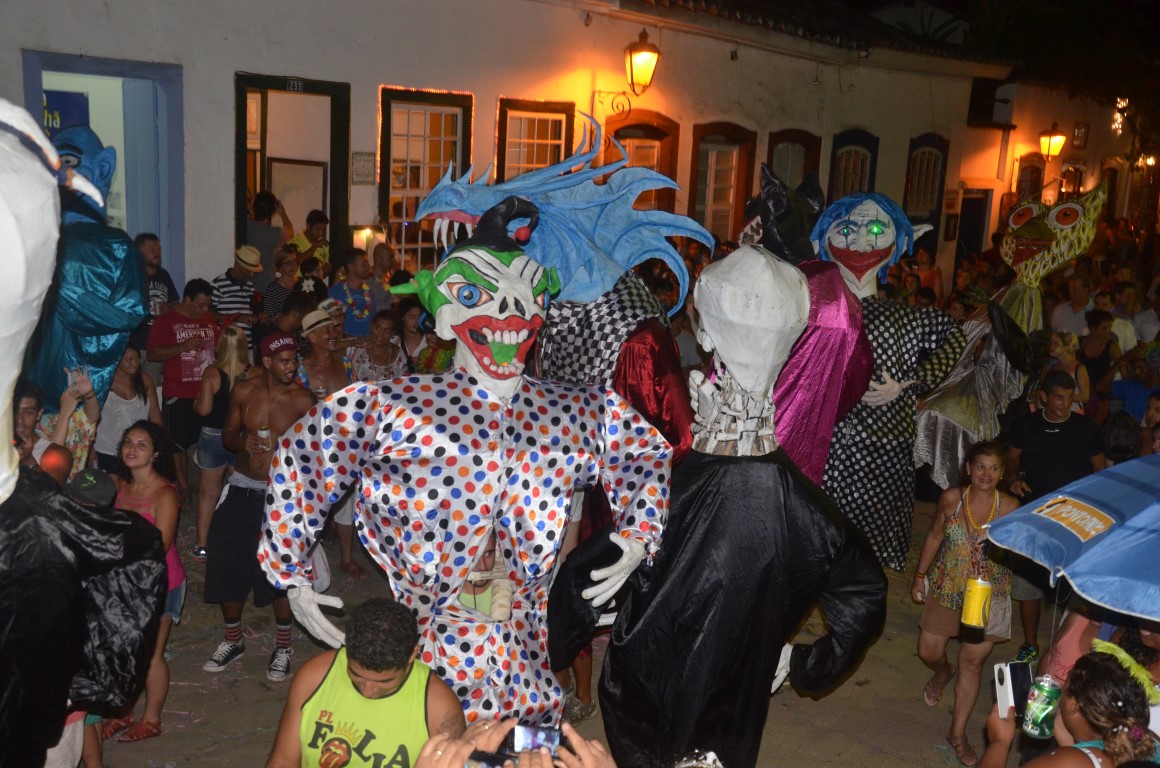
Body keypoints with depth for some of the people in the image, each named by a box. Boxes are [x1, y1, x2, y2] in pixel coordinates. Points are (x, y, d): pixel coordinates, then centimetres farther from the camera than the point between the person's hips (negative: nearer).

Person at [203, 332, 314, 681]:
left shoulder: (302, 400, -11)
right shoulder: (243, 391, -3)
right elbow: (228, 434, 8)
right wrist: (243, 443, -14)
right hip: (241, 490, 3)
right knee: (227, 565, 8)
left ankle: (283, 647, 22)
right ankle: (233, 641, 30)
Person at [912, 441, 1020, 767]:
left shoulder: (1010, 507, -12)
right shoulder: (951, 498, -10)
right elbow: (935, 537, 4)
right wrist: (920, 575, 6)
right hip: (946, 588, 1)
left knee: (973, 663, 6)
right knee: (929, 651, 9)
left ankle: (958, 733, 21)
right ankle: (943, 672, 49)